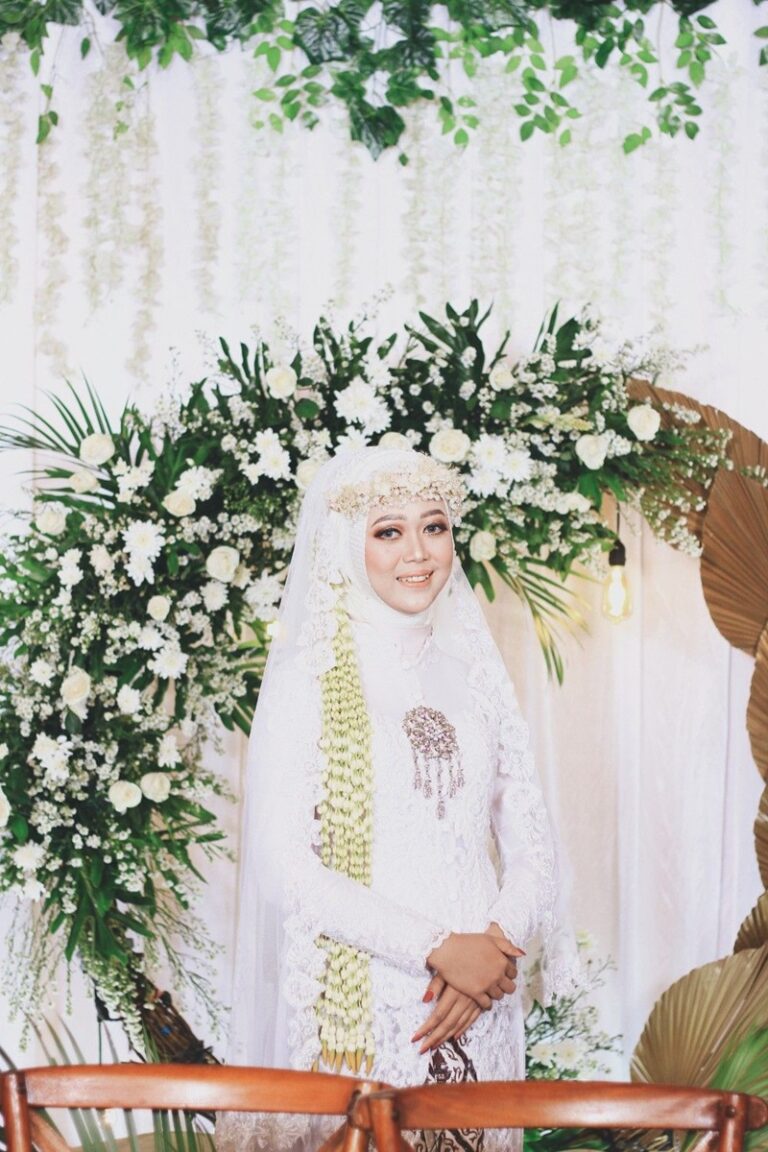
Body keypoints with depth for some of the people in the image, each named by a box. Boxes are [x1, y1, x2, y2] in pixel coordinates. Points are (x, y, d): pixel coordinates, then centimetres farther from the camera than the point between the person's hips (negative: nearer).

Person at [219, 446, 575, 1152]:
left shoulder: (475, 671, 9)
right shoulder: (308, 677, -5)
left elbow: (531, 847, 8)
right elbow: (283, 866, -12)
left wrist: (494, 947, -11)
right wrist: (439, 949, -15)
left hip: (479, 1011, 4)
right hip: (353, 1005, -4)